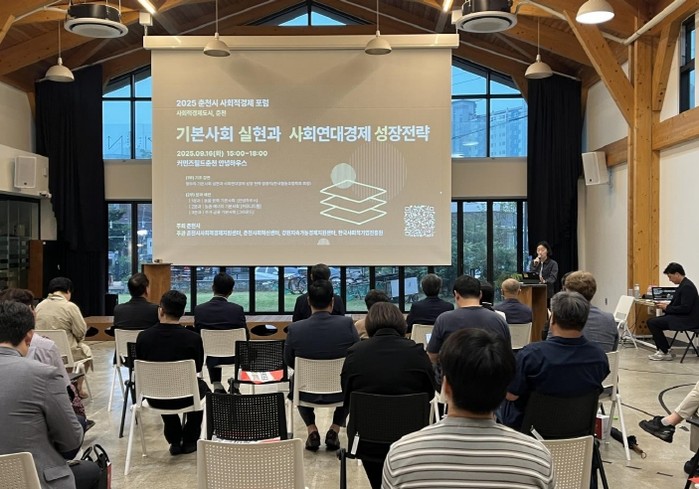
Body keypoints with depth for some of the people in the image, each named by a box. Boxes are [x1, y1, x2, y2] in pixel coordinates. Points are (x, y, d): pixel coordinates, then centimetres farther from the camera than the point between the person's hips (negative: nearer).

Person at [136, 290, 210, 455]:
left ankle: (175, 441, 36)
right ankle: (189, 441, 32)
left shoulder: (143, 336, -14)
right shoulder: (193, 338, -19)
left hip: (154, 397, 2)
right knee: (202, 387, 32)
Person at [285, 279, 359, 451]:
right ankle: (334, 430, 25)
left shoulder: (295, 328, -18)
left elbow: (289, 362, -1)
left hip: (307, 392, 0)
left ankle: (312, 431, 24)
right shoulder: (347, 324, -18)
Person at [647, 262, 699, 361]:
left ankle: (665, 352, -6)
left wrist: (667, 308, -14)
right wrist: (666, 305, 3)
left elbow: (685, 308, -24)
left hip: (687, 319, -11)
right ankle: (662, 350, 8)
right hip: (681, 317, 11)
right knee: (651, 321, 8)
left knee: (652, 323, -16)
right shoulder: (683, 285, 13)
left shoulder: (687, 286, -19)